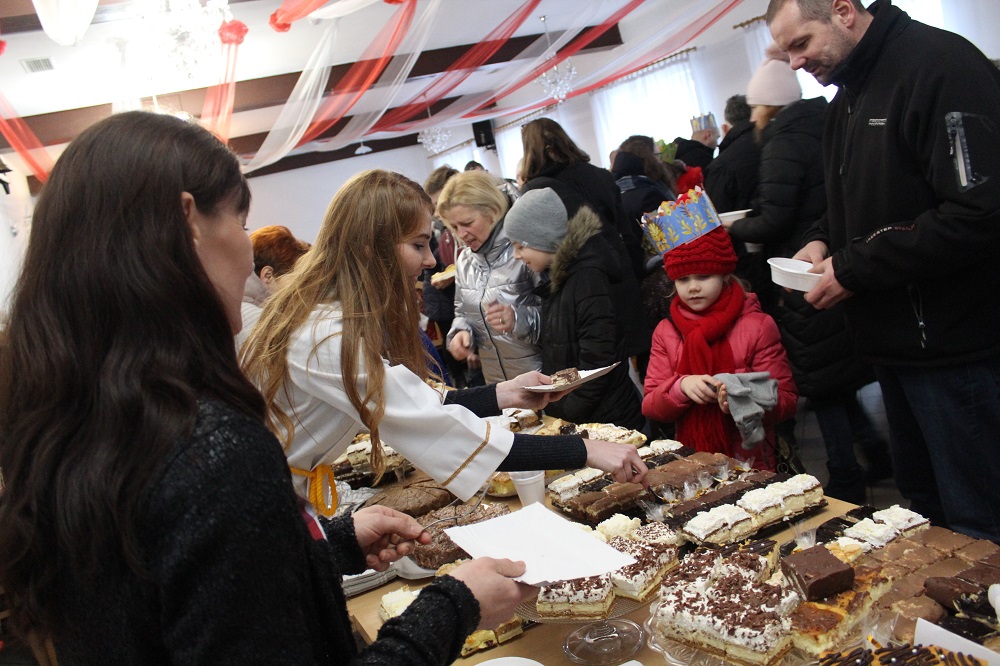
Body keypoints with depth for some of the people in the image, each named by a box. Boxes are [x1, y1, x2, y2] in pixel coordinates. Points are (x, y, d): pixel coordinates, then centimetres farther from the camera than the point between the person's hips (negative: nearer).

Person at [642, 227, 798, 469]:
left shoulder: (758, 326, 2)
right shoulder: (665, 331, 10)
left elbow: (786, 400, -1)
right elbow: (649, 407, 4)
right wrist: (681, 386, -14)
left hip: (751, 462, -2)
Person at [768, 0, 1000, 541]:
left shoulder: (940, 65, -16)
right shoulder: (849, 95, 13)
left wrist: (854, 271, -19)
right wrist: (823, 239, 4)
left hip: (952, 345, -9)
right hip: (893, 338, 9)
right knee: (921, 505, 20)